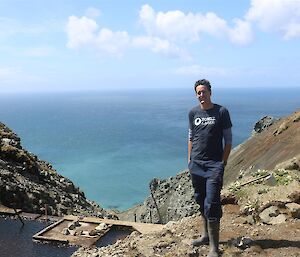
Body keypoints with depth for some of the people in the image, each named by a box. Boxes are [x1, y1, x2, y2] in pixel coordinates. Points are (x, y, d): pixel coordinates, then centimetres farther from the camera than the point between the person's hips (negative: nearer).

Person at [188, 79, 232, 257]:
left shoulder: (221, 112, -3)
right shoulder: (193, 113, 9)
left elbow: (228, 140, -1)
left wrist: (223, 163, -6)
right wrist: (189, 159, 11)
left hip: (214, 164, -5)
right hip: (196, 164, 5)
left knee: (211, 205, -10)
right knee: (201, 201, 15)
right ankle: (206, 235, 32)